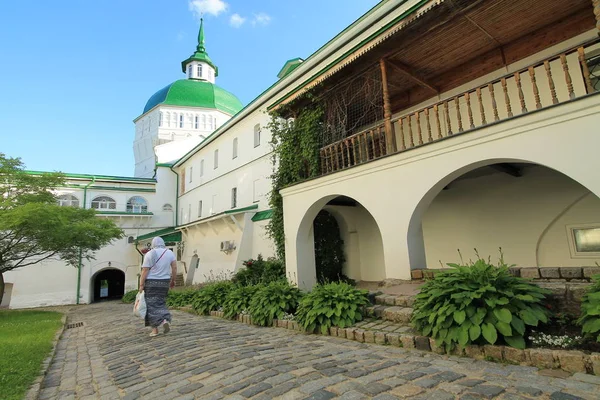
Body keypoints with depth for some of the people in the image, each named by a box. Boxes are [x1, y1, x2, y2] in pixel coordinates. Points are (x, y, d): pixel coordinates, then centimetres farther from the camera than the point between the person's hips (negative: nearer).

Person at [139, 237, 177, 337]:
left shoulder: (149, 254, -6)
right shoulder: (170, 253, 3)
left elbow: (145, 271, -10)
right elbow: (174, 267, -1)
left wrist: (141, 285, -5)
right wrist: (173, 280, 8)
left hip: (151, 283, -3)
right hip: (165, 282, 3)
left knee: (152, 305, 3)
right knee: (161, 303, 16)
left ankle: (155, 329, 0)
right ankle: (166, 320, -5)